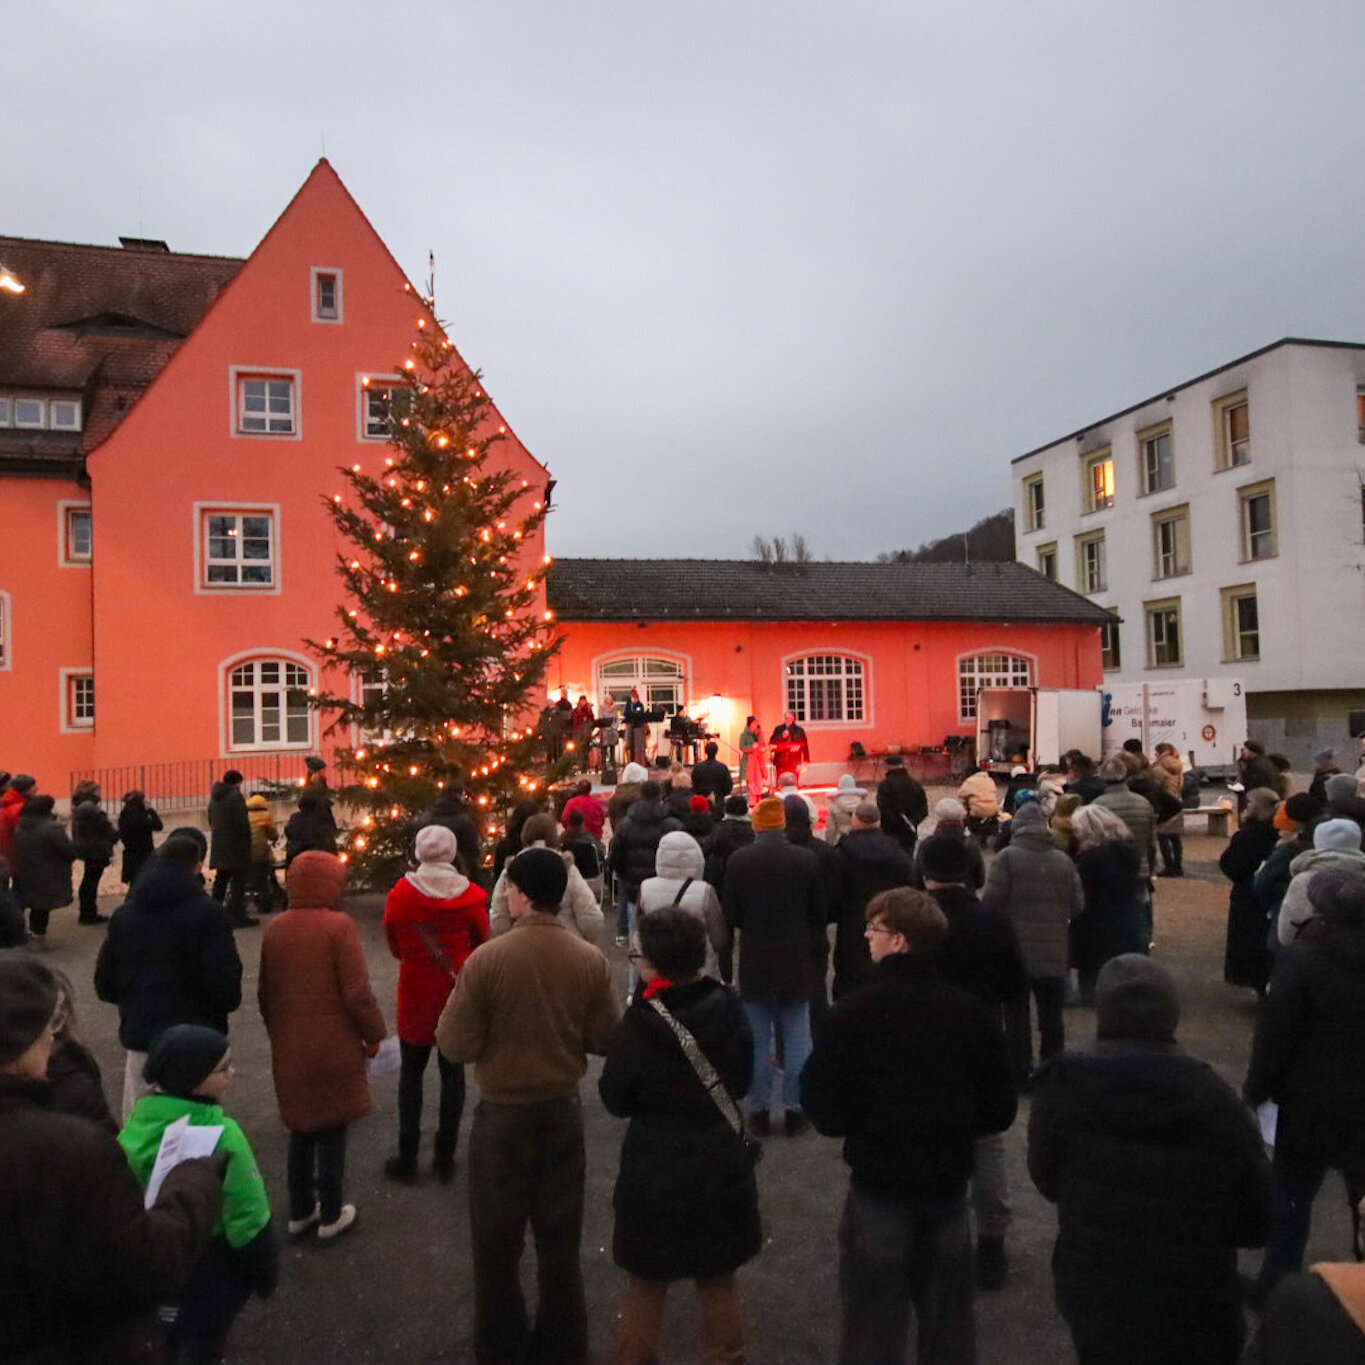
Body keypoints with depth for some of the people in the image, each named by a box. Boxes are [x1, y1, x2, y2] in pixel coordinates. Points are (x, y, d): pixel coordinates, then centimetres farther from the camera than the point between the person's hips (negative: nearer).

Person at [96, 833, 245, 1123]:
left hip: (140, 1036, 5)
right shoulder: (208, 913, -12)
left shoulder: (124, 914, 5)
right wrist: (228, 1002, 3)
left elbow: (104, 984, 9)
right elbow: (225, 982, -17)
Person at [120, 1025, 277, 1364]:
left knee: (176, 1337, 29)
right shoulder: (222, 1136, -31)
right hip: (214, 1262, -5)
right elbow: (247, 1216, -23)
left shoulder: (139, 1121, -14)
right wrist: (265, 1271, -7)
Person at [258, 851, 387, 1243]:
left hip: (289, 1049, 5)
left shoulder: (275, 929, 1)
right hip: (334, 1048, -5)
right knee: (332, 1130, 9)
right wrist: (374, 1034, -3)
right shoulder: (338, 926, -17)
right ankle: (330, 1216, 19)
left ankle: (300, 1212, 29)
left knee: (302, 1129, 19)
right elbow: (357, 993, -18)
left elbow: (265, 992, 10)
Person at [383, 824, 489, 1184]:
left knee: (411, 1073, 14)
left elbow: (395, 946, 1)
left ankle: (407, 1160, 20)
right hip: (459, 993, 0)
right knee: (452, 1073, 12)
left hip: (415, 992, 0)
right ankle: (445, 1159, 20)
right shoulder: (472, 895, -12)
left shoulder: (400, 894, -12)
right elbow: (481, 943, 1)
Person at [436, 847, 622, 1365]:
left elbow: (457, 1046, -16)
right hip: (563, 1110, 3)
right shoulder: (591, 960, -12)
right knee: (560, 1235, 20)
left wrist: (457, 1006, 3)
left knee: (497, 1237, 18)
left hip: (502, 1114, -3)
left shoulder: (487, 959, -21)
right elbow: (606, 1039, -5)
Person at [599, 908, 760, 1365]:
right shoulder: (728, 1009, -11)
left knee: (645, 1283, 18)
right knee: (719, 1280, 21)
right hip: (721, 1166, 3)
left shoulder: (639, 1026, -23)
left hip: (656, 1172, -3)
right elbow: (742, 1080, 3)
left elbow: (616, 1100, -10)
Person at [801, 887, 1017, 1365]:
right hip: (948, 1185, 4)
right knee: (949, 1325, 22)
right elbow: (999, 1112, 0)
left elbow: (826, 1115, -15)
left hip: (879, 1185, -3)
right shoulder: (972, 1013, -8)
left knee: (873, 1326, 14)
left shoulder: (852, 1013, -20)